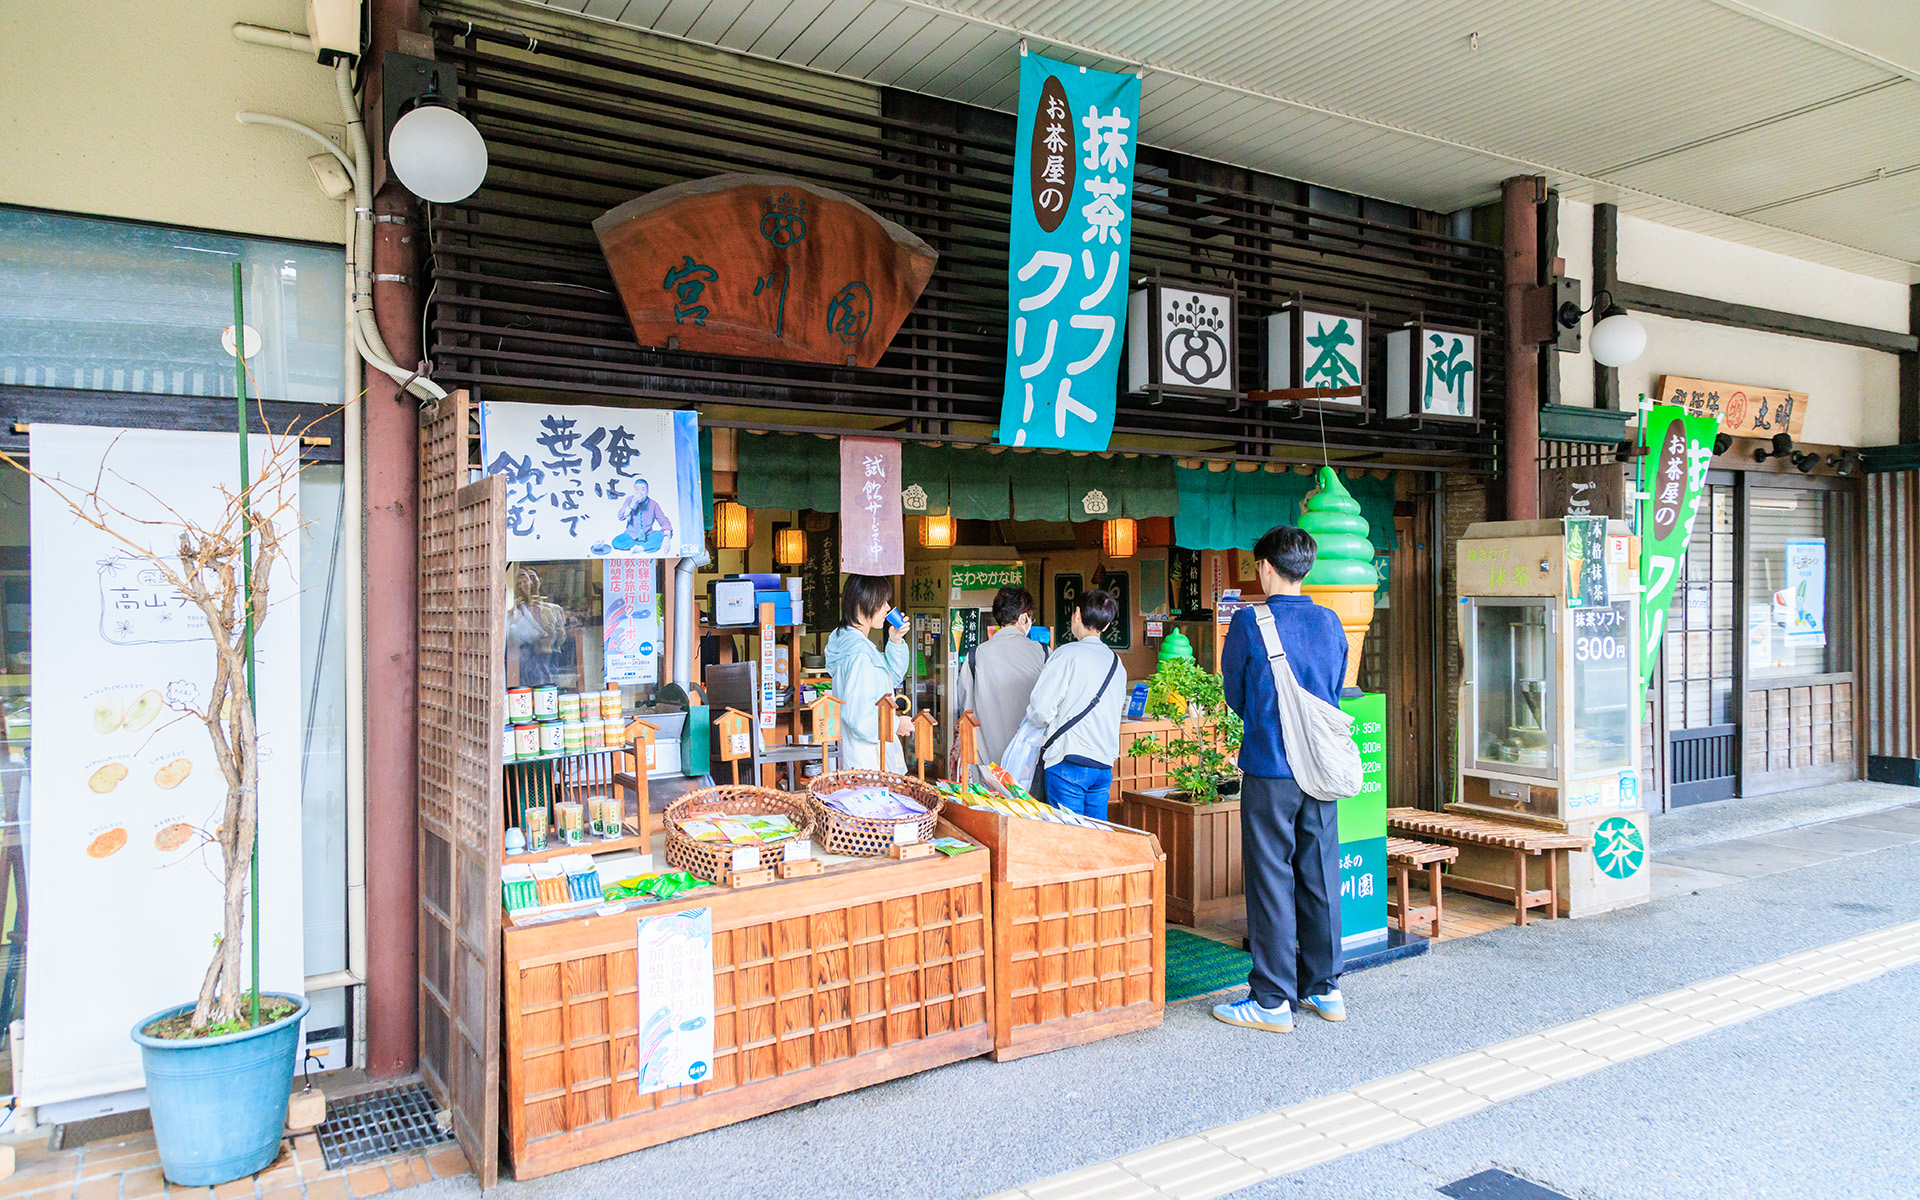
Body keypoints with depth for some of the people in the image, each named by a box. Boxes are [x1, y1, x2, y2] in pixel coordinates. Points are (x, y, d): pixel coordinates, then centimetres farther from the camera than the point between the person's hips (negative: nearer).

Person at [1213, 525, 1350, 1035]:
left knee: (1271, 882, 1)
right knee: (1320, 877, 13)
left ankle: (1273, 1001, 7)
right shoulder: (1331, 623, 5)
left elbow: (1235, 696, 2)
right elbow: (1335, 693, 15)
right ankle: (1325, 989, 23)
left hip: (1269, 770, -5)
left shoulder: (1249, 623, -10)